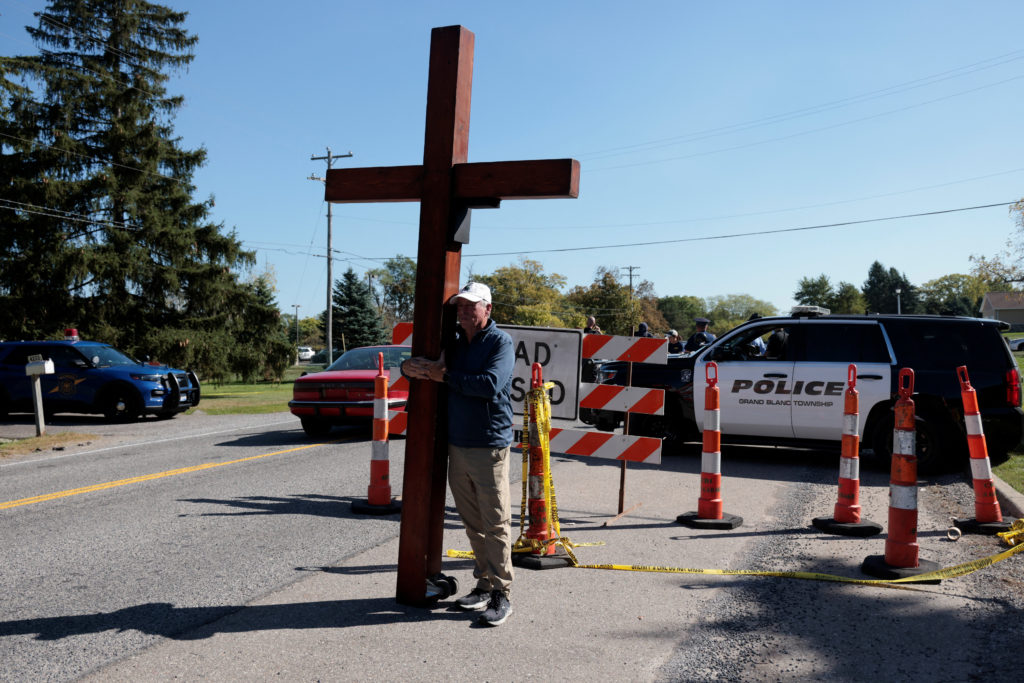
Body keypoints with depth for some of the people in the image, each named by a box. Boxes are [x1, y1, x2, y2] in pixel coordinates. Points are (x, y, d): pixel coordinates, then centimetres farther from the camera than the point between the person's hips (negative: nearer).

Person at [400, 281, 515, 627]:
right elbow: (412, 364, 21)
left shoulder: (500, 341, -5)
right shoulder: (454, 343, 14)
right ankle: (484, 585, 23)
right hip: (457, 446, 7)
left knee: (495, 523, -3)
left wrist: (446, 376, -13)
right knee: (473, 523, 13)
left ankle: (501, 594, 3)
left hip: (490, 446, -7)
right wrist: (412, 368, -4)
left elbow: (490, 384, -21)